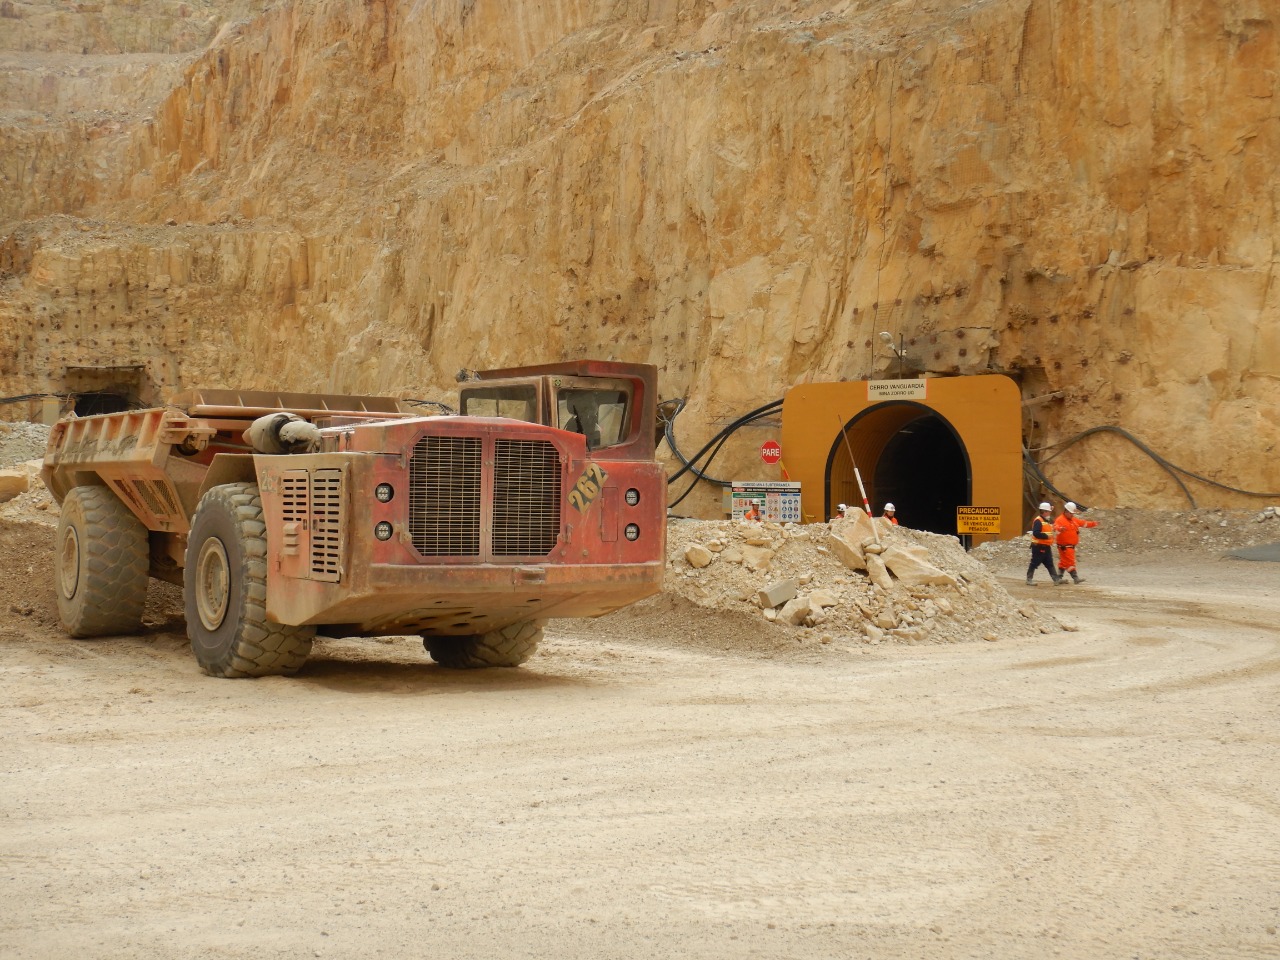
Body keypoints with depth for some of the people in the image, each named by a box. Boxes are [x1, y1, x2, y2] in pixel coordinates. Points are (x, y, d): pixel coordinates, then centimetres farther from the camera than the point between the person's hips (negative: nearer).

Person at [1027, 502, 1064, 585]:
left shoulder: (1048, 521, 18)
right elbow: (1036, 533, -26)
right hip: (1039, 547, -9)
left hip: (1046, 547, 9)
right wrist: (1046, 536, -25)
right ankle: (1029, 580, 5)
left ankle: (1057, 579, 5)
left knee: (1050, 564, 7)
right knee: (1034, 564, -2)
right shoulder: (1038, 521, -14)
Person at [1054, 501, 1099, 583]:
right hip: (1064, 546, -10)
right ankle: (1075, 578, -13)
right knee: (1070, 562, -11)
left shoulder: (1074, 520, 15)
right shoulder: (1060, 520, -15)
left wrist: (1093, 523, 17)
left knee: (1064, 562, 15)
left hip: (1071, 546, 10)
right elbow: (1055, 527, -33)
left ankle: (1059, 578, 22)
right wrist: (1060, 529, -55)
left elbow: (1084, 523, 25)